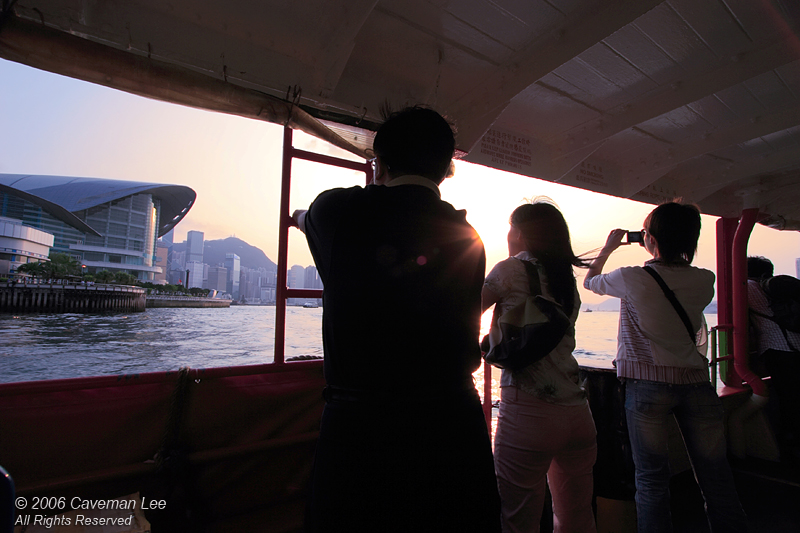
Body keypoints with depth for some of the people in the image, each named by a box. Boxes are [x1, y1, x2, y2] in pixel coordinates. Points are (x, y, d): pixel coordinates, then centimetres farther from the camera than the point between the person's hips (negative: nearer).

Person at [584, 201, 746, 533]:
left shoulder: (633, 279, -12)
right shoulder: (705, 281, 1)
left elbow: (590, 280, 8)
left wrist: (608, 247, 22)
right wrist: (672, 255, 21)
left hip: (648, 384, -4)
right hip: (696, 381, 4)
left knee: (652, 479, 5)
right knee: (716, 477, 14)